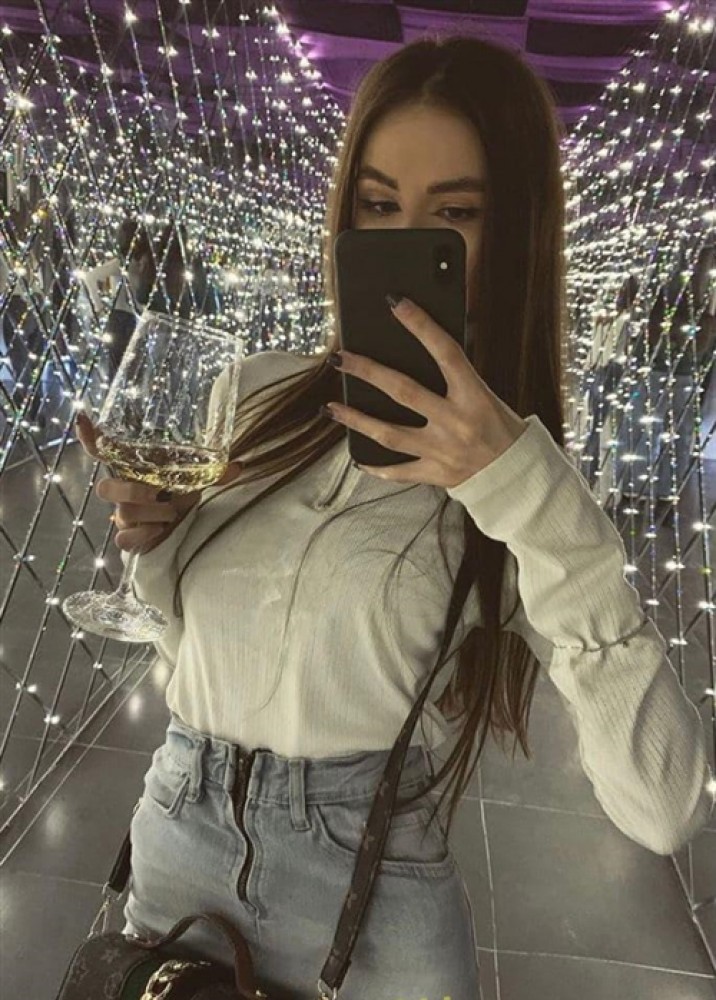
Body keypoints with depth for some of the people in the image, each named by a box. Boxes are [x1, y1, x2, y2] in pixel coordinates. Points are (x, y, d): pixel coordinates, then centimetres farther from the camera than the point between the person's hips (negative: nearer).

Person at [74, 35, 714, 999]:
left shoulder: (525, 481, -12)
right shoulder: (256, 393, -2)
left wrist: (535, 500, -30)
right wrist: (160, 540, -11)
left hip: (373, 896, -3)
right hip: (176, 836, 4)